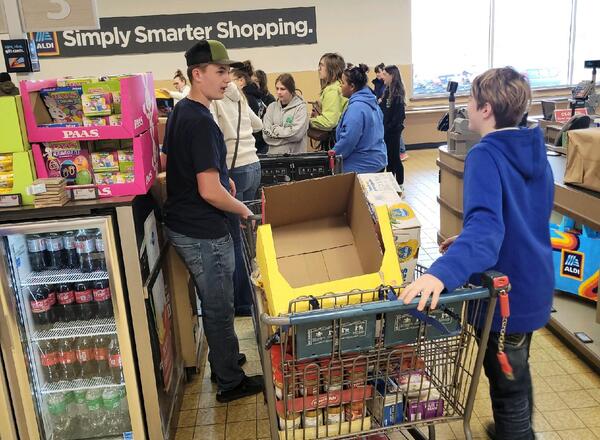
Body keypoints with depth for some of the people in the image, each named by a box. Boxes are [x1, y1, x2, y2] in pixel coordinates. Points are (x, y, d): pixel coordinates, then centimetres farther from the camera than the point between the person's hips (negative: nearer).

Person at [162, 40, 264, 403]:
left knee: (213, 304, 23)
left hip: (183, 224, 10)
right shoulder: (201, 121, -24)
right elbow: (210, 192, -27)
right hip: (203, 233, -10)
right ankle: (231, 382, 23)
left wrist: (219, 174, 14)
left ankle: (225, 359, 41)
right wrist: (243, 209, -10)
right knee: (220, 308, 6)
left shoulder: (181, 111, 8)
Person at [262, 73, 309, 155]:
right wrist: (286, 131, -10)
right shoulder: (272, 107, 8)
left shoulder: (301, 107, -3)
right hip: (273, 154, 3)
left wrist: (275, 129, -6)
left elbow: (297, 133, -15)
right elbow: (266, 134, -1)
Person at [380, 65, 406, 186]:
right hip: (385, 130, 8)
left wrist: (386, 128, -17)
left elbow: (398, 116, -18)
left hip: (393, 131, -8)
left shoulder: (397, 94, -16)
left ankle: (399, 185, 12)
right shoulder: (387, 91, 9)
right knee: (388, 157, 14)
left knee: (394, 158, 1)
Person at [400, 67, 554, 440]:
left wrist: (443, 272, -52)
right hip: (535, 282, 9)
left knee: (507, 383, 10)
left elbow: (486, 226, -39)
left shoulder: (486, 156, -23)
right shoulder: (535, 151, 3)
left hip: (506, 291, -9)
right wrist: (467, 243, 16)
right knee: (518, 370, 30)